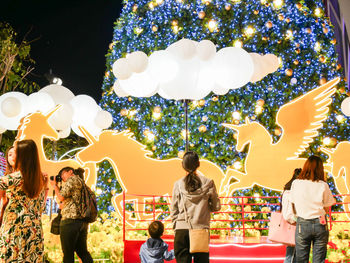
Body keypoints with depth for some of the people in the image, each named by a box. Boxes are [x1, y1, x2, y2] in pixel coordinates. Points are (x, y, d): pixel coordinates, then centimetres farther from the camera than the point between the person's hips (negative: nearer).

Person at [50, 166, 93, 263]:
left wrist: (55, 185, 7)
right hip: (83, 221, 9)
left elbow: (61, 197, -9)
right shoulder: (82, 183, 24)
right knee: (83, 252, 12)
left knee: (68, 253, -3)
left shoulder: (72, 179, -1)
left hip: (71, 220, -9)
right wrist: (57, 186, 21)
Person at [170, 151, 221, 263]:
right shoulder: (208, 183, -2)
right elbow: (216, 207, 5)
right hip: (201, 229, 0)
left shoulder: (178, 185, 0)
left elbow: (173, 210, 4)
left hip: (182, 230, 0)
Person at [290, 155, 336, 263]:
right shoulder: (323, 185, -6)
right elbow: (327, 208, 0)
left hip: (302, 224, 0)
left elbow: (293, 204, 5)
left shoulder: (296, 183, -3)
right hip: (320, 224, 0)